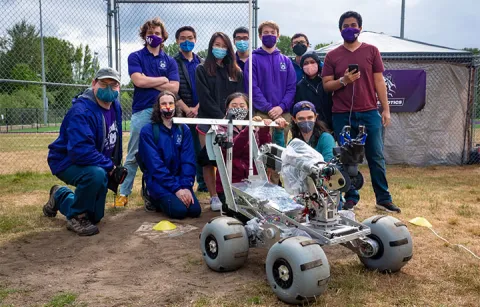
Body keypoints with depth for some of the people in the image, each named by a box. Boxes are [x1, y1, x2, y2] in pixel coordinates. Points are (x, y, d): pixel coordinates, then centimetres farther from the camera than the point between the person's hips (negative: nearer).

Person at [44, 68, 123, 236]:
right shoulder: (80, 111, -30)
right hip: (66, 162, -8)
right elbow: (80, 151, -40)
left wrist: (117, 165, 8)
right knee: (97, 174, -42)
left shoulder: (115, 106, -2)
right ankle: (77, 217, -15)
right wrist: (109, 166, -28)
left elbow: (116, 139, 13)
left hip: (97, 164, 8)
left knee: (95, 217, 15)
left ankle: (60, 197, 44)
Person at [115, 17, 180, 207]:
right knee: (133, 155, 1)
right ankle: (124, 193, 8)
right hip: (142, 111, -2)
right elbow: (138, 81, -11)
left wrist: (149, 82, -5)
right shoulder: (135, 57, 7)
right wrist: (163, 80, 0)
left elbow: (174, 88, -1)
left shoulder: (170, 61, 13)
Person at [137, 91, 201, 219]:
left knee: (195, 210, -17)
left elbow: (188, 161, -2)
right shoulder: (148, 131, -7)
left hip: (180, 178, 4)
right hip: (158, 181, -4)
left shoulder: (183, 129, 5)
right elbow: (155, 165, -13)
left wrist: (186, 187, -16)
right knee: (179, 210, -25)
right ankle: (155, 200, 6)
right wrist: (176, 189, -20)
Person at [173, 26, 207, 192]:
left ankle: (203, 183, 14)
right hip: (181, 114, -3)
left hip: (201, 112, 3)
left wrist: (197, 108, -6)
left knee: (202, 149, 3)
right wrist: (187, 109, -10)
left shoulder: (202, 63, 15)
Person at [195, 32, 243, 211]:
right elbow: (205, 98, -5)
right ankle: (213, 197, 6)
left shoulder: (235, 72, 15)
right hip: (208, 122, -2)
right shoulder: (202, 70, 6)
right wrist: (222, 117, -13)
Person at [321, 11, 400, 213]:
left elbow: (379, 82, 6)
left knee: (376, 157, 3)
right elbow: (326, 85, 5)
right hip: (342, 115, 0)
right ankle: (351, 198, 16)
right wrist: (343, 80, -14)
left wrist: (386, 109, 2)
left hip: (370, 113, 0)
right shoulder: (332, 56, 7)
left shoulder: (371, 51, 7)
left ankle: (383, 199, 12)